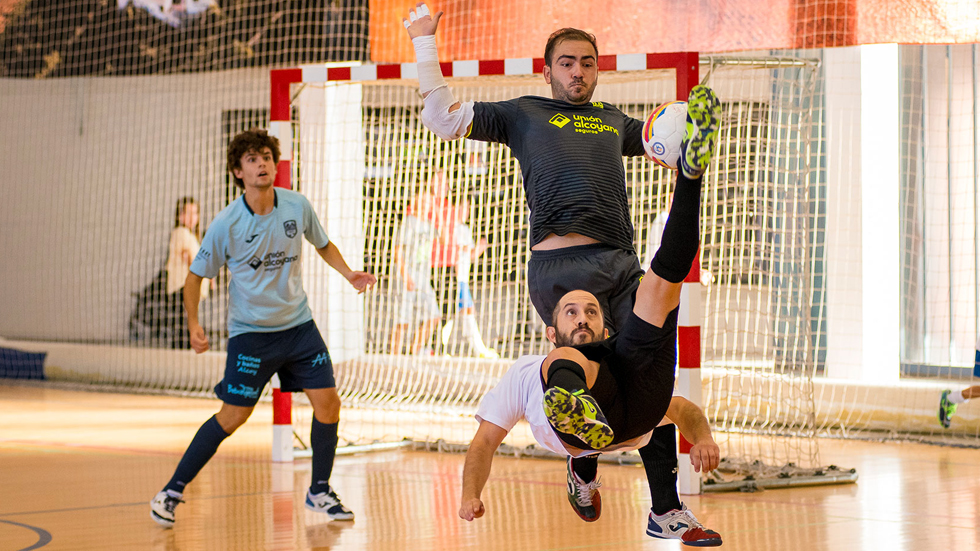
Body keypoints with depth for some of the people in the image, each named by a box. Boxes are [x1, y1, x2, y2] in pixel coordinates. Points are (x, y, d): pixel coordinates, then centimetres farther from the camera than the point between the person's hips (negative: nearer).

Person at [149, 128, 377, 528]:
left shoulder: (298, 207, -5)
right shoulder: (226, 224, -15)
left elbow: (323, 245, 14)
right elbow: (196, 275, -3)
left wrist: (348, 274, -2)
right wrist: (193, 325, -12)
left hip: (298, 324, 4)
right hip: (250, 331, -4)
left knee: (328, 402, -3)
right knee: (232, 416, -8)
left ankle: (319, 492, 15)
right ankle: (171, 493, 3)